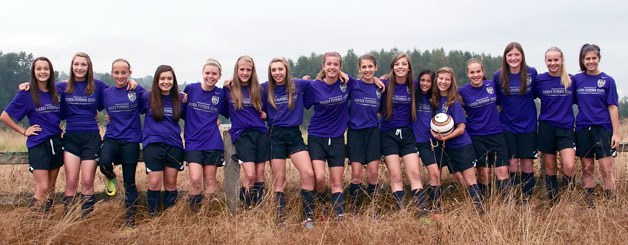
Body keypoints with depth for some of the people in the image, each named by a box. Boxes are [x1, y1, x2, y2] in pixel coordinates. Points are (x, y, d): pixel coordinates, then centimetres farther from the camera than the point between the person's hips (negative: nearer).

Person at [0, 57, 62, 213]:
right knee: (43, 188, -10)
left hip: (55, 143, 5)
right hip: (38, 145, -5)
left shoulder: (55, 93, 10)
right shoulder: (26, 94, -4)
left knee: (51, 187, 9)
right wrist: (24, 131, -6)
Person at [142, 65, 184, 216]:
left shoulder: (179, 99, 7)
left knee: (171, 183, 8)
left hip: (174, 145, 2)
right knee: (155, 183, -6)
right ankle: (153, 216, 9)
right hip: (153, 145, -2)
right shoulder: (147, 97, 0)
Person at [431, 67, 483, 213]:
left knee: (470, 180, -6)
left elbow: (461, 128, -12)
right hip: (446, 148, 4)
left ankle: (479, 209, -3)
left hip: (462, 146, -4)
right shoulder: (434, 100, 3)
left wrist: (444, 138, -22)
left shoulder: (454, 101, -11)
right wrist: (435, 134, -2)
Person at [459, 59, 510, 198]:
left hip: (496, 134, 2)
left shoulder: (491, 85, 2)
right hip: (477, 137, -2)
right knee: (484, 175, 2)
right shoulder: (463, 91, -5)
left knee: (502, 173, -4)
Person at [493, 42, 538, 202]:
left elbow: (536, 93, 8)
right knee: (512, 164, 2)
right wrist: (505, 108, -2)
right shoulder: (498, 76, -5)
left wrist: (525, 106, -1)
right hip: (508, 126, 0)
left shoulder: (532, 73, -6)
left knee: (527, 164, 3)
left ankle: (527, 198, 16)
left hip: (528, 126, 0)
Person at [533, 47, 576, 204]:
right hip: (546, 127, 0)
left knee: (569, 167, -16)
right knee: (550, 168, 5)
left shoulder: (571, 80, 3)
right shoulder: (539, 80, 0)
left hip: (566, 128, 0)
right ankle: (553, 202, 16)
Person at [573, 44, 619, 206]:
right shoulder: (576, 80, 5)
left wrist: (616, 133, -5)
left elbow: (612, 107, -1)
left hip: (603, 128, -2)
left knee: (606, 168, -8)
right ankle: (589, 203, 15)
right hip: (583, 128, 2)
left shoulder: (608, 80, 1)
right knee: (587, 168, 8)